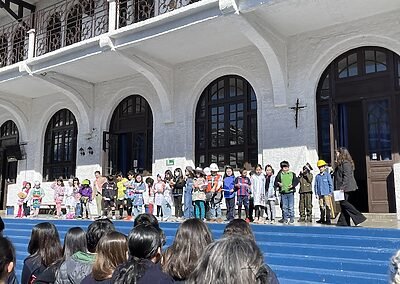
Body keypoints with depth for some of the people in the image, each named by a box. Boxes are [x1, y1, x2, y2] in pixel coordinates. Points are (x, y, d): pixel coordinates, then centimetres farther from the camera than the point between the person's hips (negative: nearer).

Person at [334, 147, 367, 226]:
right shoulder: (341, 163, 18)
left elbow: (347, 176, -20)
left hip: (346, 187, -10)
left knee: (344, 202, -11)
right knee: (343, 203, 8)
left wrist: (342, 187, -23)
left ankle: (359, 217, -8)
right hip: (344, 188, 10)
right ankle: (343, 222, 9)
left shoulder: (345, 163, -13)